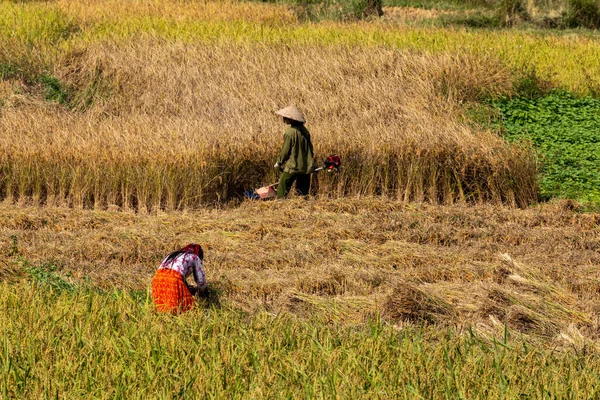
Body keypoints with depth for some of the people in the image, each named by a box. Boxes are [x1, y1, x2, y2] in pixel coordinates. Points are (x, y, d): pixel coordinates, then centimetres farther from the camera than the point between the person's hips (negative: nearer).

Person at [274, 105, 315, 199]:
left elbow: (285, 150, -10)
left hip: (293, 167, -7)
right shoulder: (304, 130, 7)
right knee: (303, 192, 12)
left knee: (282, 191, -2)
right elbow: (309, 148, 14)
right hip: (306, 167, 7)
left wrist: (279, 163, 4)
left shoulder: (290, 132, -15)